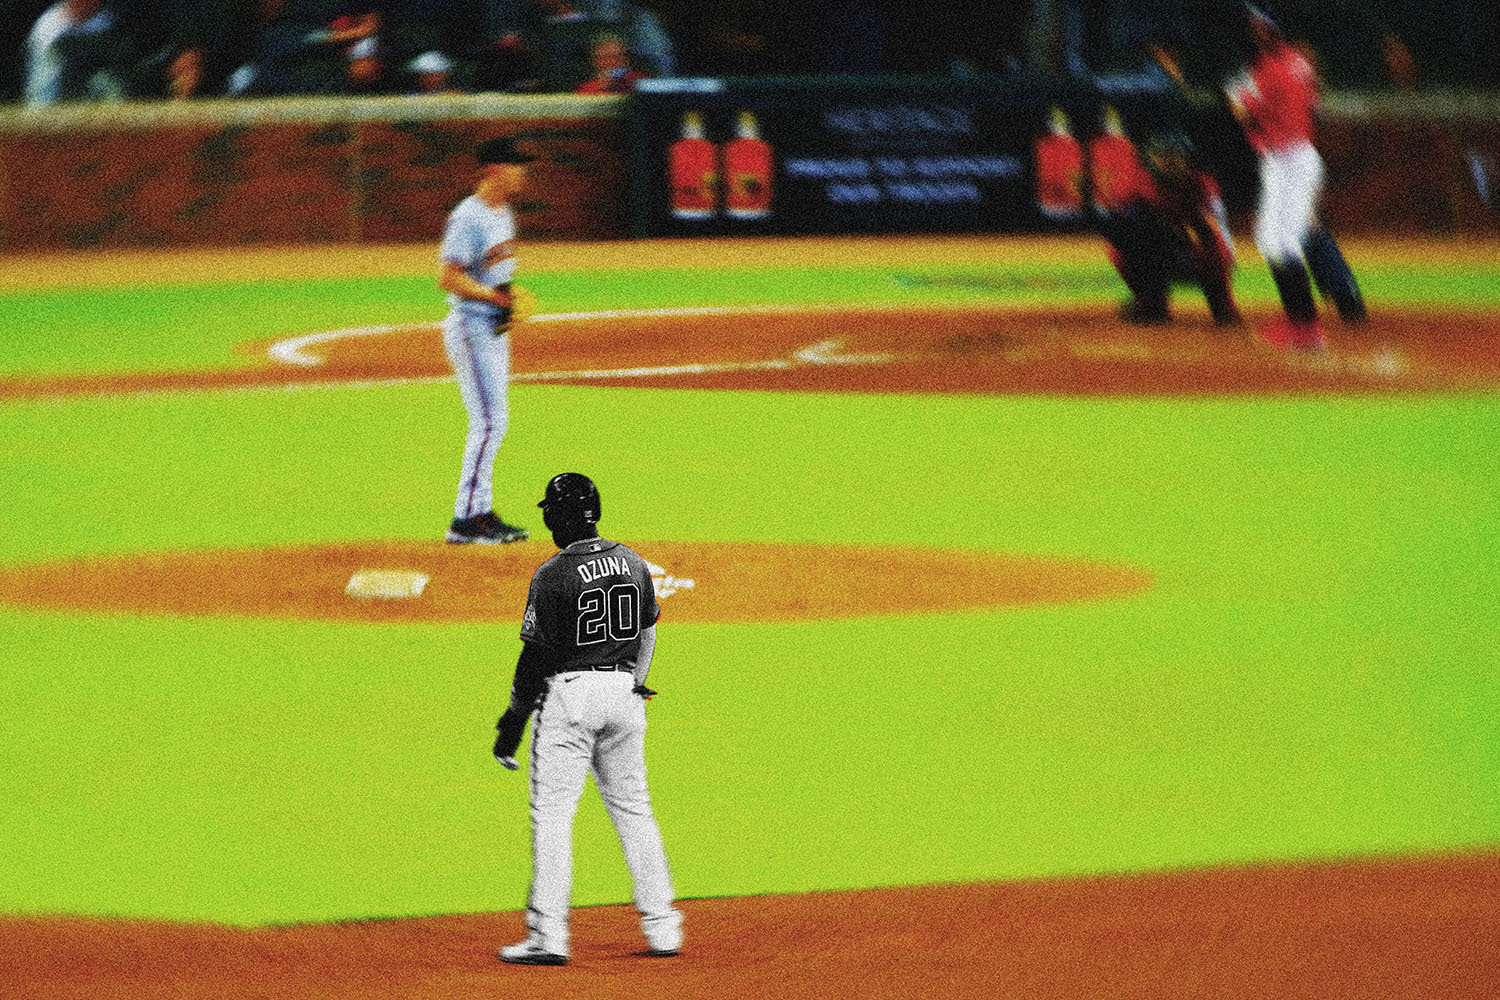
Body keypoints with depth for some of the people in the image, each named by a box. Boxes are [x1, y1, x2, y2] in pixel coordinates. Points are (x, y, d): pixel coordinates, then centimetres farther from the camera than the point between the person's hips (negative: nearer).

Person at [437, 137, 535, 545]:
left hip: (495, 328, 10)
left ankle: (481, 511, 19)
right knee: (488, 423, -11)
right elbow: (449, 278, -22)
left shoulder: (503, 213, 13)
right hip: (472, 329, -10)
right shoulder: (469, 218, -18)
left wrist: (513, 298, 6)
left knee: (492, 423, 13)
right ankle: (466, 519, -8)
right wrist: (497, 298, -22)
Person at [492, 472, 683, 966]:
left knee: (552, 814, -2)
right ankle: (663, 928, 14)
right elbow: (648, 631, 14)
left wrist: (513, 720, -4)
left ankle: (548, 935, -7)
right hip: (624, 693, 6)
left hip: (570, 693, -6)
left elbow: (536, 653, -11)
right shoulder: (632, 563, 5)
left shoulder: (553, 575, -14)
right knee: (632, 809, 14)